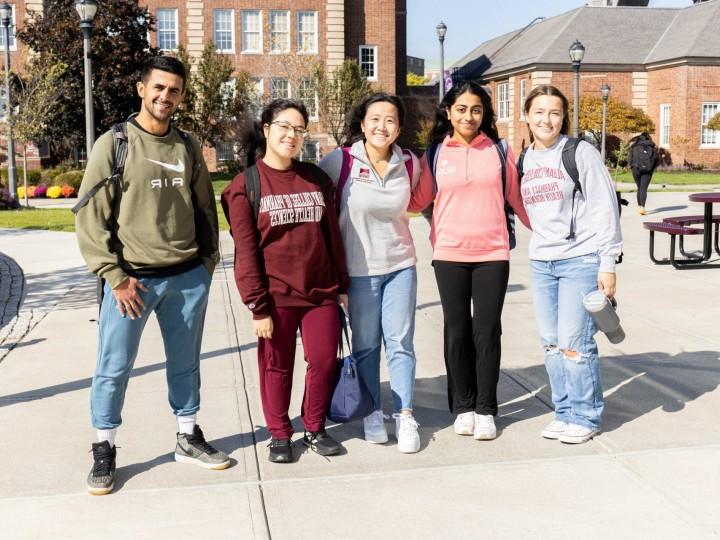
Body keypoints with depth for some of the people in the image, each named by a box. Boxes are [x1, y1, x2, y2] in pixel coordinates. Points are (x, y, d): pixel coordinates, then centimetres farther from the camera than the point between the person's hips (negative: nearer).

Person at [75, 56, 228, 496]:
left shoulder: (189, 148, 8)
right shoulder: (114, 144, -4)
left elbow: (206, 209, 15)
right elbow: (92, 216, -7)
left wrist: (208, 263, 8)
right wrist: (114, 275, -11)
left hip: (189, 278, 4)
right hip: (132, 279, -3)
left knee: (186, 364, 14)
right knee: (114, 368, 3)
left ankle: (189, 439, 29)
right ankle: (105, 449, 19)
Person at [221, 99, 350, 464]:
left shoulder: (316, 178, 7)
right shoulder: (245, 185, -5)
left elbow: (332, 234, 11)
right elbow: (246, 251, -8)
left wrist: (342, 285, 11)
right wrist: (258, 306, -11)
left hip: (321, 292, 3)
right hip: (277, 296, -3)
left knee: (324, 361, 4)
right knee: (277, 367, 7)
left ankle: (315, 429, 25)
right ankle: (279, 435, 25)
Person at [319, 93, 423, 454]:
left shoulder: (409, 165, -1)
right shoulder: (340, 161, -11)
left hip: (400, 265, 2)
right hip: (358, 270, -2)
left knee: (400, 342, 3)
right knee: (366, 344, 8)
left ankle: (404, 416, 13)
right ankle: (372, 413, 23)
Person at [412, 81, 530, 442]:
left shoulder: (498, 150, 5)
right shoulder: (435, 153, 5)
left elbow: (516, 198, 11)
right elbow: (420, 199, 11)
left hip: (493, 254, 0)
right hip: (449, 255, 1)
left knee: (487, 331, 1)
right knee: (457, 331, 6)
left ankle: (486, 409, 13)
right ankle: (462, 407, 19)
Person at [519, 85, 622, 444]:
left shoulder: (581, 153, -6)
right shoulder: (525, 160, 11)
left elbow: (605, 209, -8)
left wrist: (607, 263, -12)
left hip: (580, 259, -6)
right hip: (541, 262, 6)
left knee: (575, 343, -5)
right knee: (551, 344, 8)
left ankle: (585, 417, 9)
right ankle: (564, 412, 21)